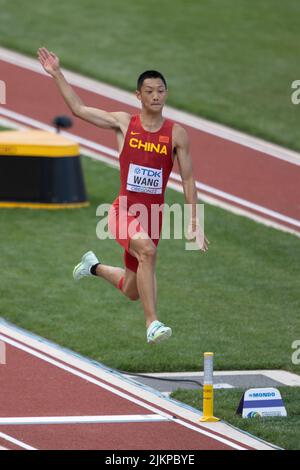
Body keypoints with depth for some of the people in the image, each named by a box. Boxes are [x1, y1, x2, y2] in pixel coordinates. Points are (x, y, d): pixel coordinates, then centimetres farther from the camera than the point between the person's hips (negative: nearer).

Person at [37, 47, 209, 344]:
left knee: (132, 291, 13)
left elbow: (187, 179, 2)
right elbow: (78, 108, 6)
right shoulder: (123, 123, -1)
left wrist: (194, 223, -2)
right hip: (124, 210, -2)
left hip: (153, 214, 3)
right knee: (147, 250, -35)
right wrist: (57, 74, 2)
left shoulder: (177, 134, -1)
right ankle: (152, 324, -33)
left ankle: (95, 267, 46)